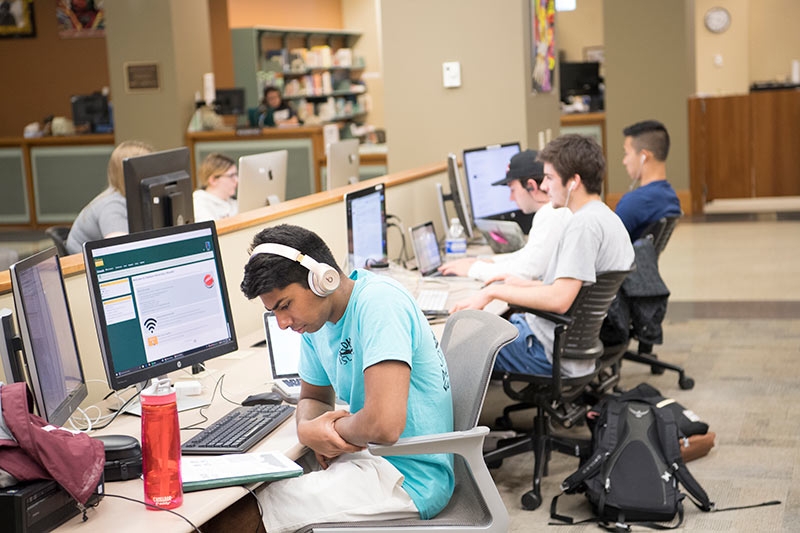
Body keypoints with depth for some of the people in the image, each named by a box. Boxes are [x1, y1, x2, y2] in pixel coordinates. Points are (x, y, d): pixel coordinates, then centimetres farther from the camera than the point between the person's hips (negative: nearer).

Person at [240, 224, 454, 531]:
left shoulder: (379, 303, -22)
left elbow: (384, 425, -32)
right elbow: (313, 397, 21)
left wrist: (333, 428, -11)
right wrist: (307, 429, -3)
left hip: (407, 480, -9)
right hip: (369, 459, 9)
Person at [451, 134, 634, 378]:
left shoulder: (584, 223, -20)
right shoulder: (610, 219, 12)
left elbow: (559, 299, -28)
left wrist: (494, 291, -21)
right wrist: (526, 285, 15)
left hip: (552, 353, -10)